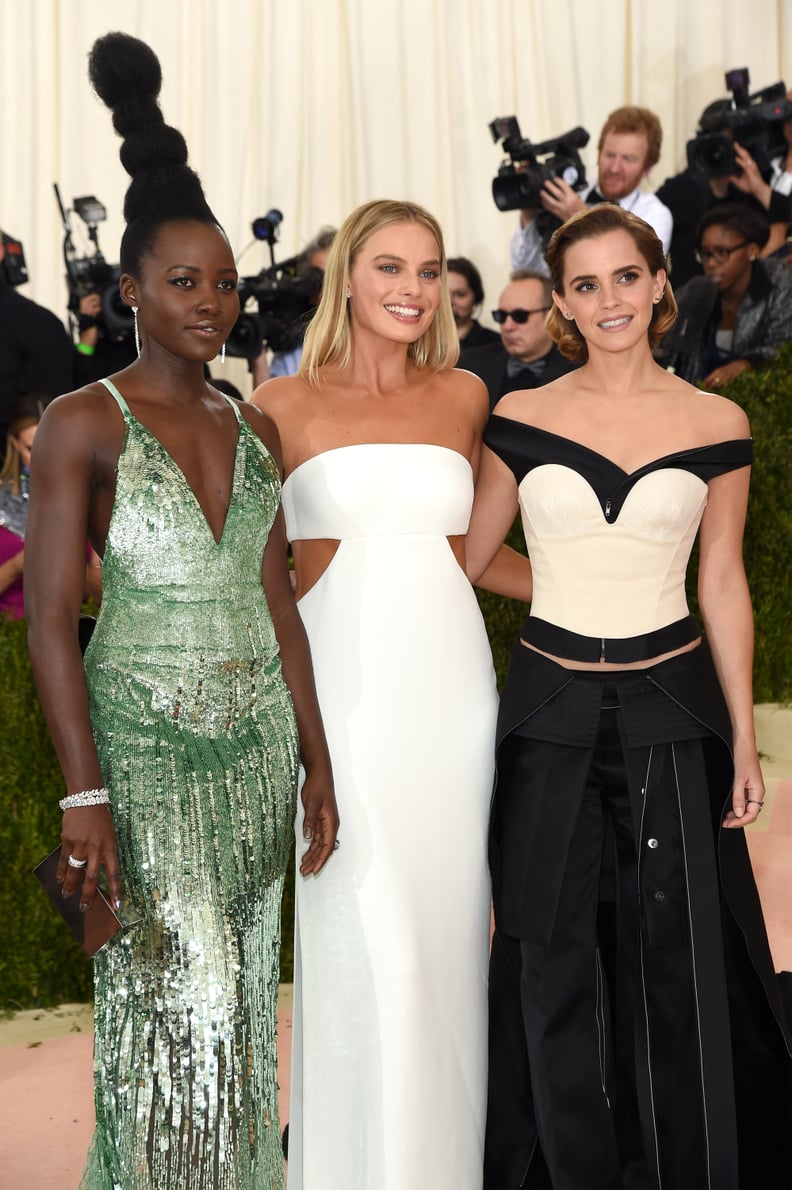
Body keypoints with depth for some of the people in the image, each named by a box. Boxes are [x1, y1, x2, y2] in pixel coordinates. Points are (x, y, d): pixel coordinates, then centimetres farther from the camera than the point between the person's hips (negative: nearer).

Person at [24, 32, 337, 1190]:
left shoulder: (253, 428, 8)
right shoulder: (83, 423, -7)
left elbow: (277, 601, 12)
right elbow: (50, 614, -11)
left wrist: (316, 759, 10)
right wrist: (84, 796, -17)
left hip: (259, 739, 5)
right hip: (145, 746, -5)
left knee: (240, 998, 13)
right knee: (173, 1003, -4)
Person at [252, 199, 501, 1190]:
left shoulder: (464, 397, 10)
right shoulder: (287, 402, 1)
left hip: (451, 686, 3)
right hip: (345, 687, -3)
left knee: (446, 920, 8)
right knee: (369, 938, -5)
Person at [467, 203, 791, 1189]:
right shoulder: (520, 420, 0)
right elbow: (460, 557, 6)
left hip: (671, 708, 0)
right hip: (549, 709, 1)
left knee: (674, 959, 7)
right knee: (553, 958, 9)